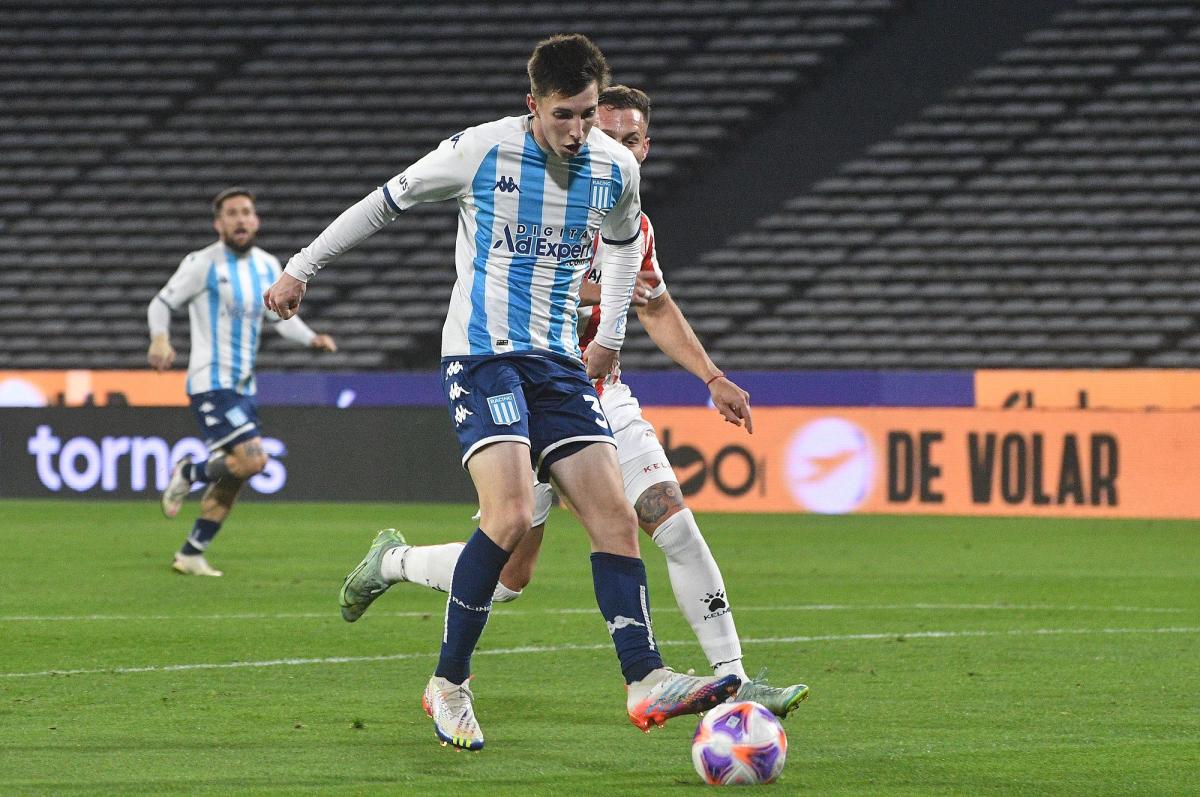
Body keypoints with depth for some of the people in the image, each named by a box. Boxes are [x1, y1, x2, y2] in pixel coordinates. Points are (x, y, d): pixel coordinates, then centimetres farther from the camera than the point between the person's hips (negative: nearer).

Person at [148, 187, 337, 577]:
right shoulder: (203, 263, -8)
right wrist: (160, 339, -23)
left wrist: (312, 339, 2)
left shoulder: (268, 266, 10)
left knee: (232, 479, 8)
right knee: (251, 459, -22)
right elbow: (162, 302, -3)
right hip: (211, 382, -7)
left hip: (243, 386, 7)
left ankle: (190, 555, 18)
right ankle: (189, 473, 4)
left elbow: (282, 317, 21)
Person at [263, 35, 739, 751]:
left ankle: (646, 683, -7)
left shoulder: (617, 168, 4)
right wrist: (302, 268, 10)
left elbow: (625, 243, 28)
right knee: (511, 516, -22)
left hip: (559, 362, 5)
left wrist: (610, 335, 22)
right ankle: (448, 685, -9)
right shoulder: (483, 150, -9)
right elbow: (387, 201, 4)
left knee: (616, 518, -7)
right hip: (482, 354, -5)